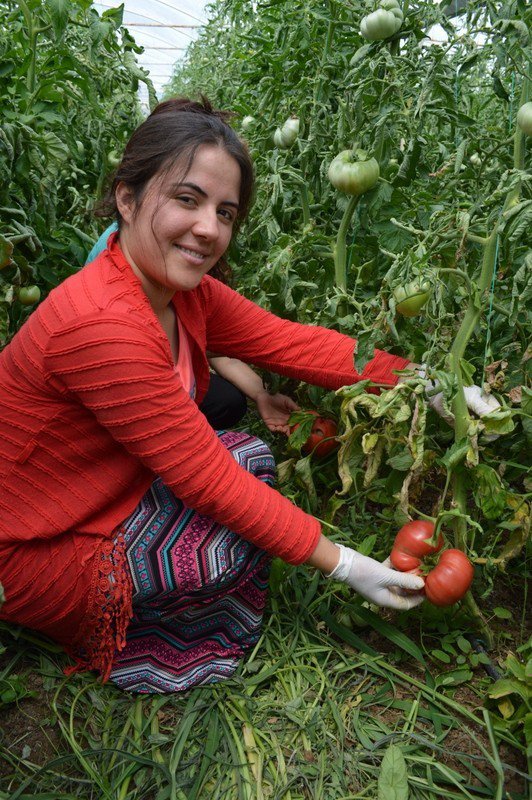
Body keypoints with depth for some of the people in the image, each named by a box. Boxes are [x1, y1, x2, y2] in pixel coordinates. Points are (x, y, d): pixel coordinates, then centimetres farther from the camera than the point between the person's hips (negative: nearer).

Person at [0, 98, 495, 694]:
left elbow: (289, 342, -6)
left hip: (110, 494, 8)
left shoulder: (184, 293, -6)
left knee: (248, 456, -1)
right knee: (238, 545, -19)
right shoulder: (101, 326, -34)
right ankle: (107, 639, 7)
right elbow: (205, 477, -30)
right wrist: (344, 565, -22)